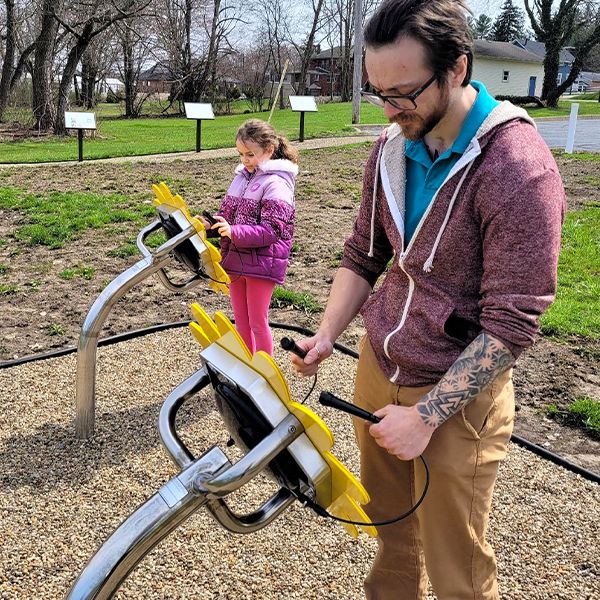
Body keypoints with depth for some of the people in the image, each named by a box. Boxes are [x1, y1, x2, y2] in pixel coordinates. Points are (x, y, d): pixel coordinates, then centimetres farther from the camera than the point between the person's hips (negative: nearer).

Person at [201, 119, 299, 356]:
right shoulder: (242, 176, 9)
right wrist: (211, 224, -4)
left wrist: (234, 232, -29)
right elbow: (228, 213, 16)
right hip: (236, 261, 8)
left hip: (262, 263, -7)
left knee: (257, 322, 3)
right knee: (241, 320, 16)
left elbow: (272, 230, -20)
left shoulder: (275, 184, -14)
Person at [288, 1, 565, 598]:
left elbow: (510, 324, -20)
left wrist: (426, 415, -20)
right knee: (389, 525, 22)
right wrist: (325, 337, -3)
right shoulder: (391, 149, 1)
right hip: (377, 367, 6)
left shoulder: (519, 169, -21)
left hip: (456, 393, -6)